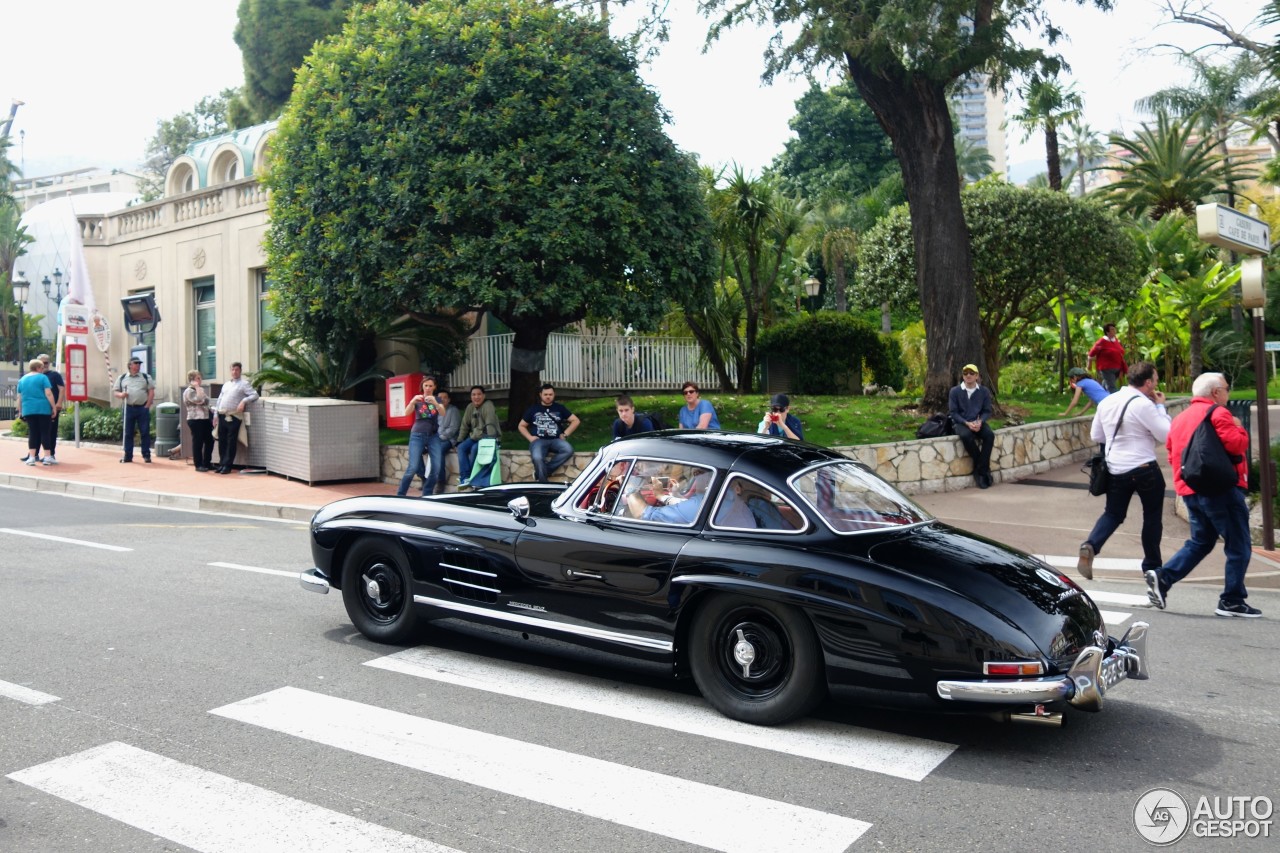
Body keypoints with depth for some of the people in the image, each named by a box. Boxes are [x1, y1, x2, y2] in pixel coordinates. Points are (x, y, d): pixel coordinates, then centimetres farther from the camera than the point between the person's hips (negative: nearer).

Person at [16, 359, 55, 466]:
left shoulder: (22, 380, 15)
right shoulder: (42, 377, 0)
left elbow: (19, 398, 15)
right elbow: (48, 394, -8)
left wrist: (20, 411, 21)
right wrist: (54, 407, -5)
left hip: (28, 410, 4)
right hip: (43, 409, -4)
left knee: (32, 433, 6)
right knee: (44, 432, -1)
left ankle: (32, 457, 0)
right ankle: (47, 457, -1)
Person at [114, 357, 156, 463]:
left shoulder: (146, 377, 6)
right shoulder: (122, 378, 9)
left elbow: (151, 392, 3)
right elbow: (116, 392, 11)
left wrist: (147, 406, -5)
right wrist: (121, 395, -12)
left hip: (142, 408, -1)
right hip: (128, 408, 1)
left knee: (145, 432, -1)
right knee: (128, 433, 5)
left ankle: (146, 455, 5)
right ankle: (128, 456, 11)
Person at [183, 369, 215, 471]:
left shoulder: (202, 390, 18)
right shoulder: (188, 392, -7)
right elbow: (199, 400, -23)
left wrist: (212, 416, 18)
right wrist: (197, 387, -15)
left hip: (206, 419, 8)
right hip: (195, 420, -8)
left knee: (209, 441, 8)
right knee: (198, 442, -3)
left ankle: (207, 463, 18)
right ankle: (199, 465, 4)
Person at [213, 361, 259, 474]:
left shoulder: (244, 383, 2)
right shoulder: (226, 385, 21)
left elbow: (255, 395, -7)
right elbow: (219, 400, 21)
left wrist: (244, 401, -22)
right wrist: (216, 415, 14)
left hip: (233, 417, -6)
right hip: (222, 416, 6)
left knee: (231, 442, -3)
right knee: (222, 441, 7)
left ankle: (227, 465, 2)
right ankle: (221, 464, 16)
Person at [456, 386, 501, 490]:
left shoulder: (488, 406, -15)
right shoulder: (470, 407, 7)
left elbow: (490, 424, -25)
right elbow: (464, 425, 11)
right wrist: (459, 440, 6)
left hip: (487, 436, -7)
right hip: (475, 436, 7)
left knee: (474, 449, -30)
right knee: (461, 447, -17)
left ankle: (469, 477, -14)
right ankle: (465, 478, -24)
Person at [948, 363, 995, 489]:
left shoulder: (984, 391, 5)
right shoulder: (955, 391, -2)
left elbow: (987, 411, 5)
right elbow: (953, 412, -4)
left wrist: (980, 421, -17)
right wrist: (967, 423, -19)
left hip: (978, 422, 2)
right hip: (961, 423, -2)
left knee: (990, 435, -30)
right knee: (966, 436, -36)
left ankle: (980, 469, -21)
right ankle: (984, 468, -18)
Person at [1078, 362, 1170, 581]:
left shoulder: (1106, 402, 6)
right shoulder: (1143, 404, -15)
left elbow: (1096, 436, 14)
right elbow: (1167, 435, -13)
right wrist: (1161, 407, -2)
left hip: (1115, 469, 6)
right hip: (1144, 469, -5)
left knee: (1113, 513, 15)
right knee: (1152, 516, 12)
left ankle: (1090, 546, -10)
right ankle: (1151, 566, 21)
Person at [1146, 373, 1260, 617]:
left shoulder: (1180, 418, 14)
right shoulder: (1217, 413, -11)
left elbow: (1172, 454, 17)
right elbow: (1236, 444, -19)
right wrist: (1239, 428, -1)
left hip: (1190, 491, 8)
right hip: (1221, 490, -8)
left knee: (1200, 542, 17)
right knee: (1238, 546, 2)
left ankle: (1162, 577, 2)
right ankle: (1232, 601, 5)